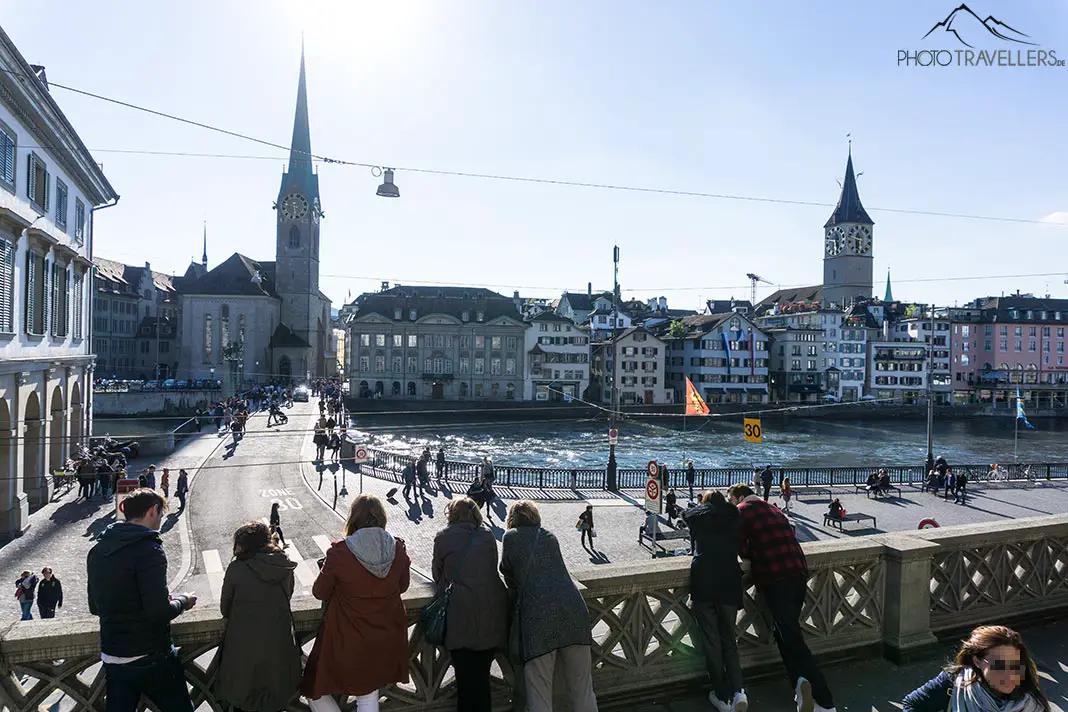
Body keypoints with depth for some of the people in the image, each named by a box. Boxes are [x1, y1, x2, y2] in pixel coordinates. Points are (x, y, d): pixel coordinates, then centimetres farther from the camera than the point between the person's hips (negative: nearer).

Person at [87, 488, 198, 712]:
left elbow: (95, 607, 16)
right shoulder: (148, 548, -18)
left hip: (112, 658, 7)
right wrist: (182, 601, -4)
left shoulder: (97, 550, 6)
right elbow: (159, 612, -23)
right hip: (151, 658, -7)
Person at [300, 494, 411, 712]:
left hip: (346, 640, -4)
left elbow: (319, 592, -6)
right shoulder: (398, 548, -12)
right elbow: (402, 586, 4)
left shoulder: (339, 553, -22)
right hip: (385, 639, 4)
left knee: (315, 692, 18)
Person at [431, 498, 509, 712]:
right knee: (482, 674, 13)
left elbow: (437, 574, 12)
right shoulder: (488, 536, 11)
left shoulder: (443, 537, 3)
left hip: (461, 615, -3)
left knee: (465, 676, 5)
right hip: (493, 612, 3)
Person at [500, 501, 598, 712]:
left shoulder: (511, 537, 11)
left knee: (539, 691, 3)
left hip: (537, 613, -3)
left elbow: (508, 573, 20)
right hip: (573, 607, 4)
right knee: (582, 686, 13)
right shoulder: (550, 536, 21)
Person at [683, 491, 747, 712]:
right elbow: (742, 545, 17)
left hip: (703, 580, -2)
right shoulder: (734, 516, 13)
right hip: (730, 580, 2)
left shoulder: (696, 514, 10)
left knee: (711, 640, 8)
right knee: (729, 638, 15)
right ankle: (737, 691, 1)